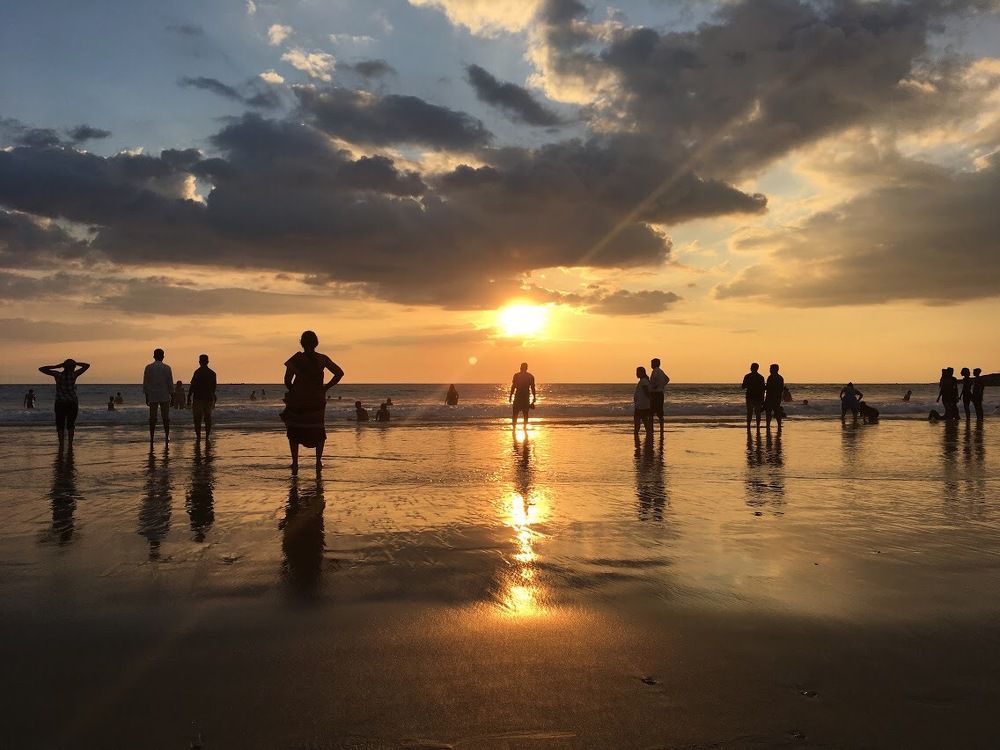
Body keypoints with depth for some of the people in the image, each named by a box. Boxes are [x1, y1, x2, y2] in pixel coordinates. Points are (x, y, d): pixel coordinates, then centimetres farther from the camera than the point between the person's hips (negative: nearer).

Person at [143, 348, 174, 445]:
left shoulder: (148, 368, 0)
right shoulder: (167, 368, -2)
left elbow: (145, 383, 1)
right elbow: (170, 383, -2)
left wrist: (146, 397, 7)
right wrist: (171, 394, 7)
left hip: (152, 397, 1)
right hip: (165, 396, -1)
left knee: (152, 418, 5)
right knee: (165, 417, 6)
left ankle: (151, 437, 4)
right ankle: (166, 436, 5)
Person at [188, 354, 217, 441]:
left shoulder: (198, 372, -10)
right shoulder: (212, 373, 7)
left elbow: (193, 386, -11)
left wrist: (189, 397, -5)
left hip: (198, 398, -5)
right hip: (209, 398, 5)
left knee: (197, 418, 0)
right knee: (208, 418, 10)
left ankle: (198, 436, -2)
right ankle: (207, 436, 9)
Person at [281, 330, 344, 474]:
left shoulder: (296, 358, -8)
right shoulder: (323, 359, -1)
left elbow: (287, 380, -14)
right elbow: (339, 373, -4)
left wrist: (293, 391, 4)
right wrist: (326, 387, 1)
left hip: (297, 400, -2)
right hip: (317, 401, 2)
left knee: (294, 431, 13)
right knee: (318, 431, 20)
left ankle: (295, 463, 7)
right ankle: (318, 460, 9)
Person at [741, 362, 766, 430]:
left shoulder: (747, 376, -4)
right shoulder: (761, 377, 1)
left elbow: (743, 387, -3)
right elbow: (763, 389, 1)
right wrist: (762, 400, 5)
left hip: (750, 397, -1)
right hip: (758, 397, 1)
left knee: (749, 413, 4)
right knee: (758, 413, 6)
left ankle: (748, 428, 0)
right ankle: (758, 428, 4)